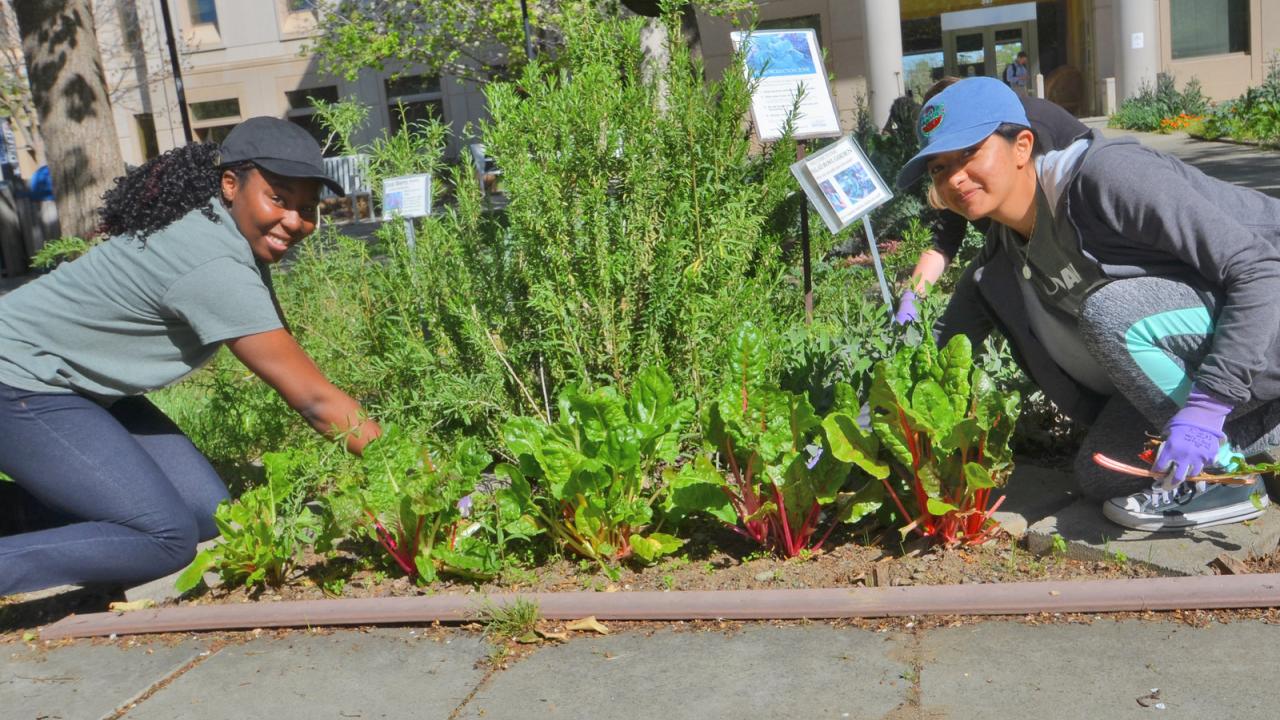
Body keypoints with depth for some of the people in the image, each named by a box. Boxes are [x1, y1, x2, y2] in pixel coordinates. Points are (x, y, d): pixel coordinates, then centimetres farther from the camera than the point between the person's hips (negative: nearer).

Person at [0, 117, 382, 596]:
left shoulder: (239, 233, 0)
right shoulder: (215, 267, -29)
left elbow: (290, 368, 4)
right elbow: (313, 397, -27)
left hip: (82, 387, 10)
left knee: (210, 515, 0)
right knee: (168, 536, -19)